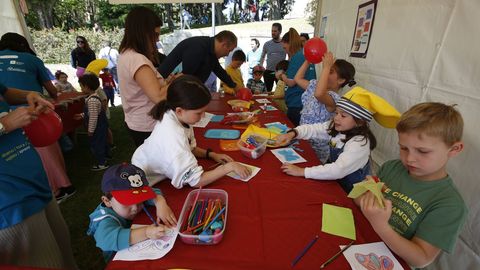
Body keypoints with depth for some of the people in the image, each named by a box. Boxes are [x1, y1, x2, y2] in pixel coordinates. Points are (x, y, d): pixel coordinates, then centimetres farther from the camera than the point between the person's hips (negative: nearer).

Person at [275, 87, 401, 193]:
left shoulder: (359, 144, -27)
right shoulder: (336, 127, -7)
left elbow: (338, 170, -36)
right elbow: (313, 128, -2)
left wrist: (302, 171, -38)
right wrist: (293, 133, -21)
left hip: (350, 192, -6)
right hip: (334, 182, 6)